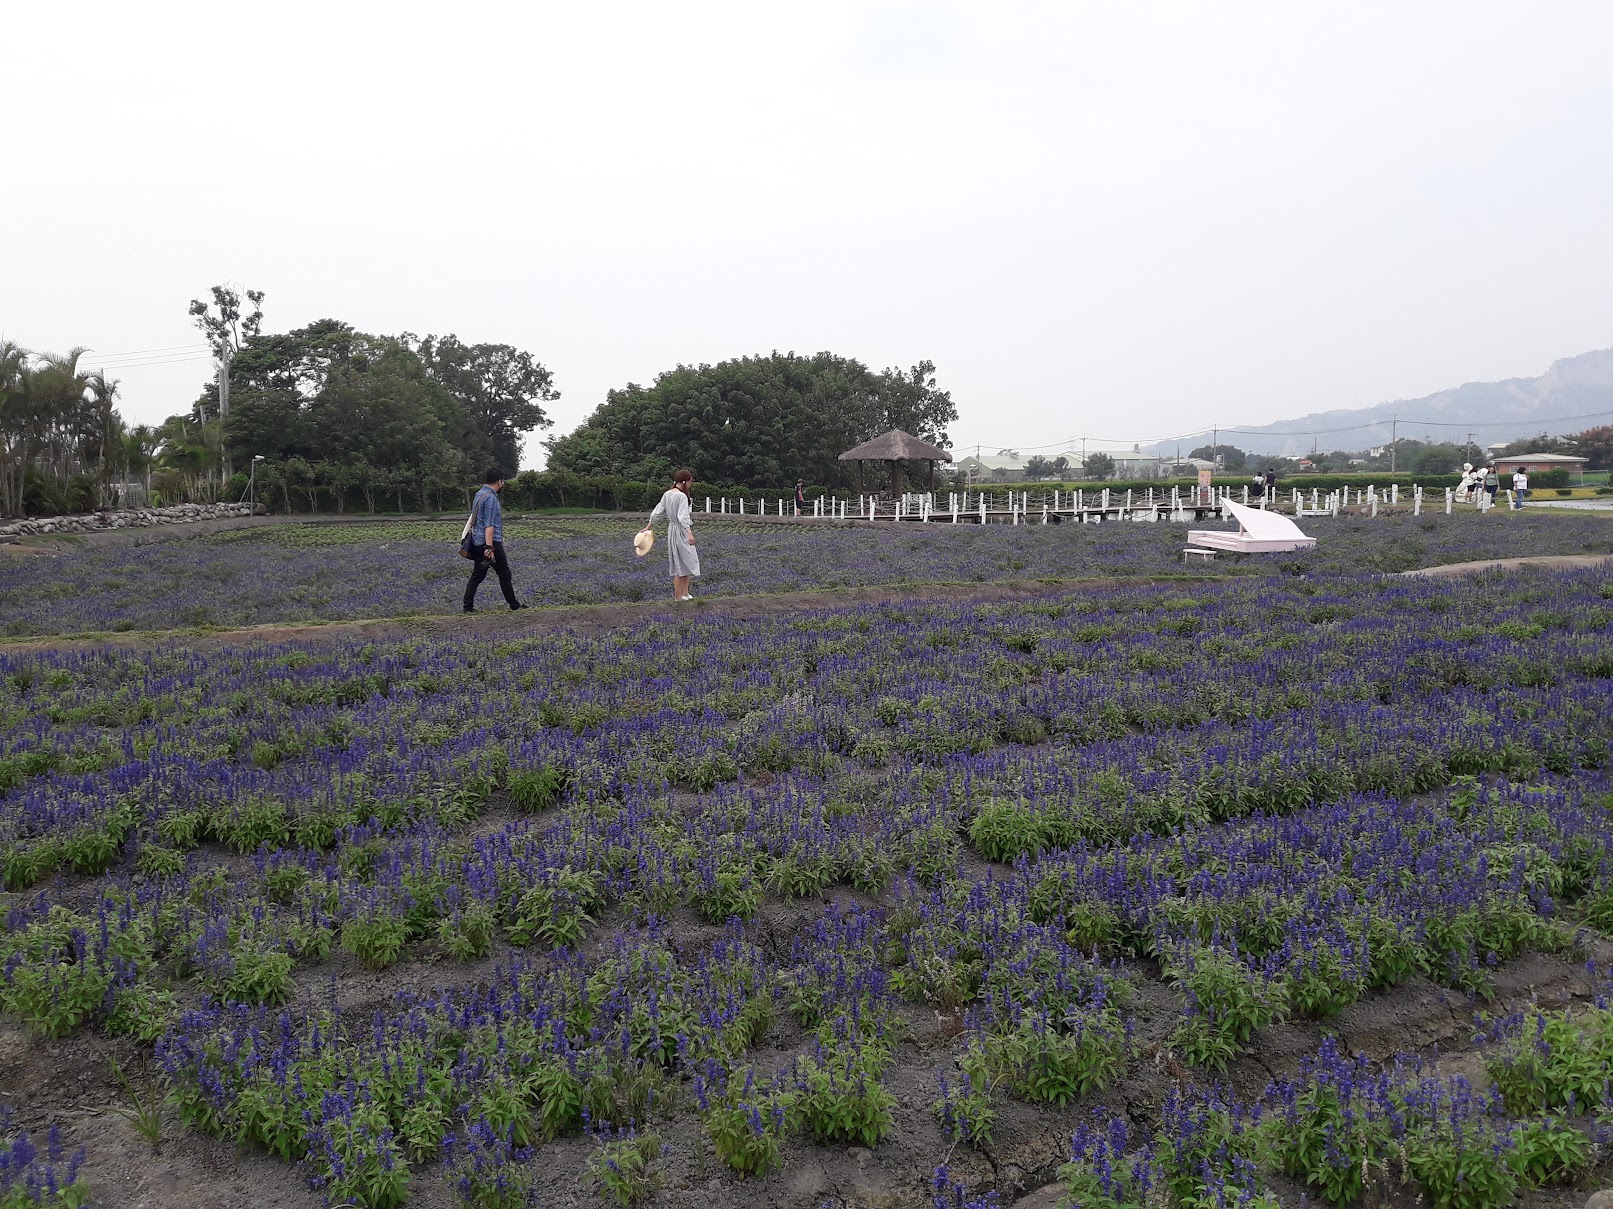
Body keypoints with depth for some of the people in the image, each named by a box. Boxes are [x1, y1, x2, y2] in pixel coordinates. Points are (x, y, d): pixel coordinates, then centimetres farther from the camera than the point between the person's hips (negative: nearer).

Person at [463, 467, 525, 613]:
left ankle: (468, 606, 5)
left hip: (479, 541, 9)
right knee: (504, 574, 2)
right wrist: (489, 548, -25)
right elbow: (489, 525, -22)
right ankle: (514, 605, 10)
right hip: (491, 542, -9)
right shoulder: (490, 498, -17)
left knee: (477, 575, 9)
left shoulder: (480, 494, 14)